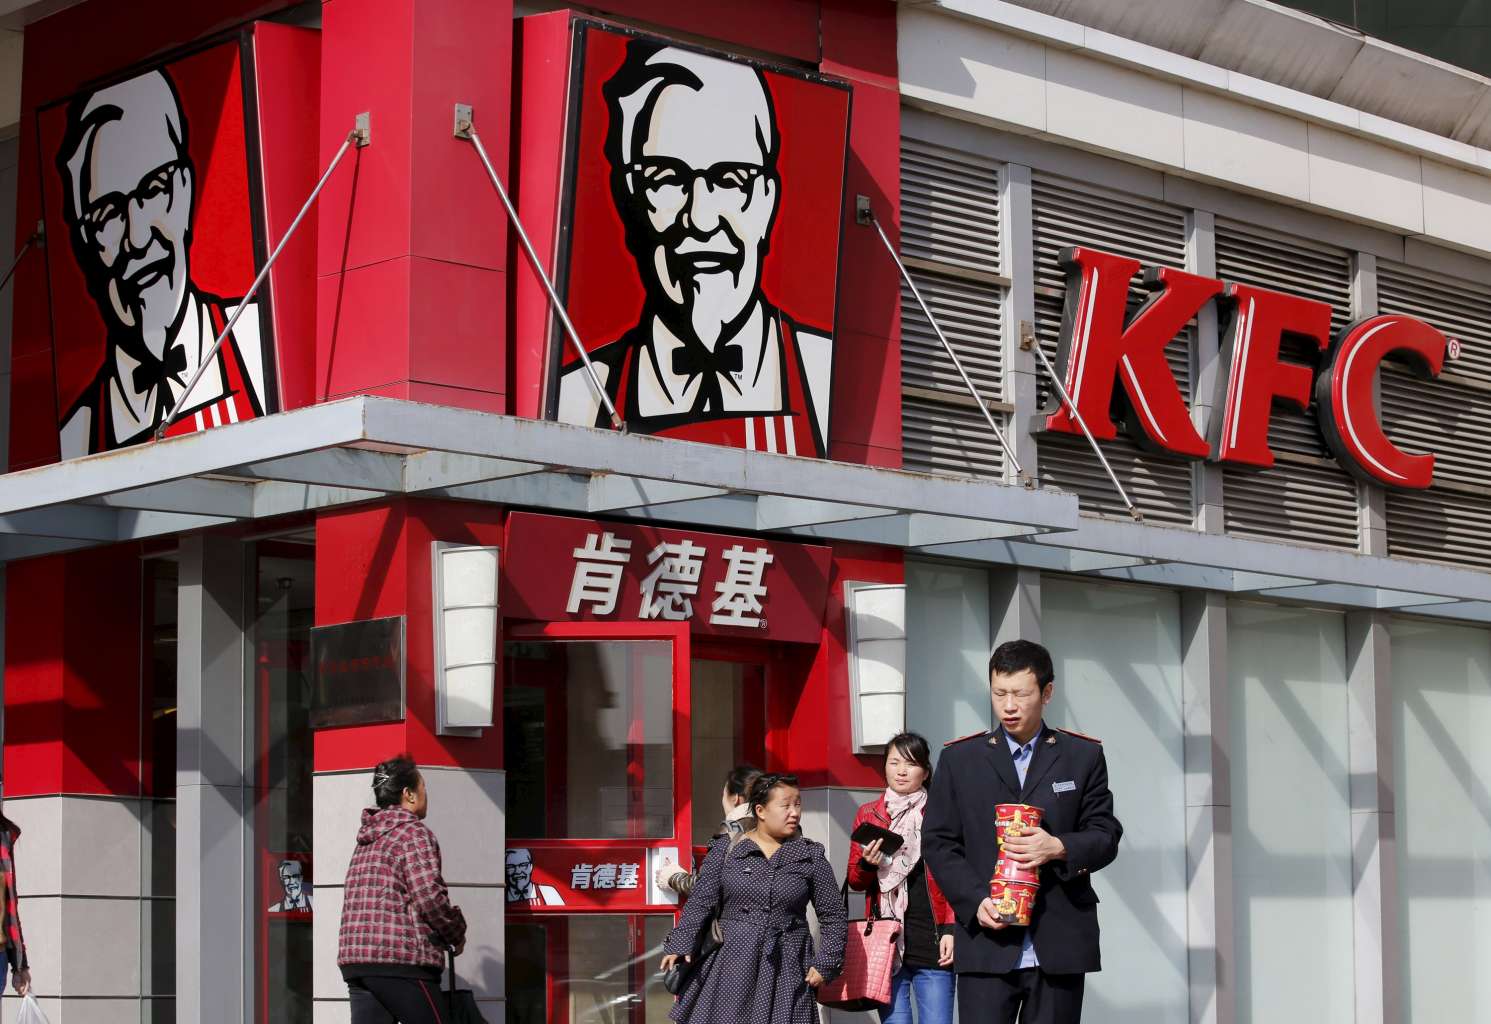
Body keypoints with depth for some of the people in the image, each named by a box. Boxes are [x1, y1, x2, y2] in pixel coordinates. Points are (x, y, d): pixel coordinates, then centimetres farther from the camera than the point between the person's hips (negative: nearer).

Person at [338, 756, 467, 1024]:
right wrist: (457, 934, 1)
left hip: (354, 956, 8)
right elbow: (429, 896, -15)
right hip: (401, 957, -8)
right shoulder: (414, 832, -4)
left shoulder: (366, 841, 22)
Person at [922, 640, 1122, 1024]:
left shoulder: (1083, 756, 9)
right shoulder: (959, 758, 9)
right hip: (987, 945, 0)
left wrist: (1059, 848, -15)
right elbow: (938, 841, 6)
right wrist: (975, 900, -9)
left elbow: (1106, 837, 7)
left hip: (1060, 945, 1)